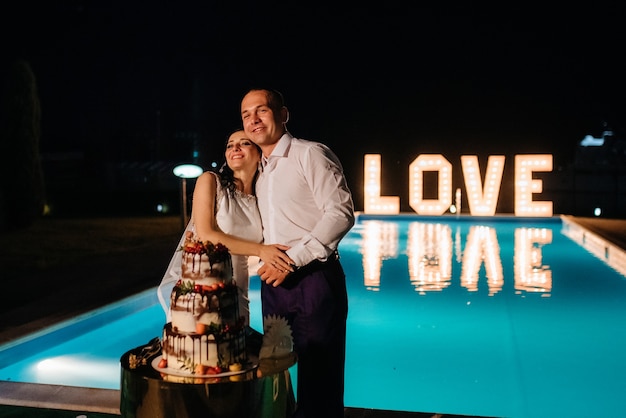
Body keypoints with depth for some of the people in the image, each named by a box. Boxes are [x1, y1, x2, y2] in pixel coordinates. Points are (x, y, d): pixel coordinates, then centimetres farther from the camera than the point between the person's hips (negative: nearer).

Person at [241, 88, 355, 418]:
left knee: (319, 377, 0)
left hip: (313, 279, -7)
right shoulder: (258, 171, 16)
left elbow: (341, 213, -15)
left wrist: (292, 259, -18)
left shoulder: (310, 154, -5)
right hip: (273, 282, 7)